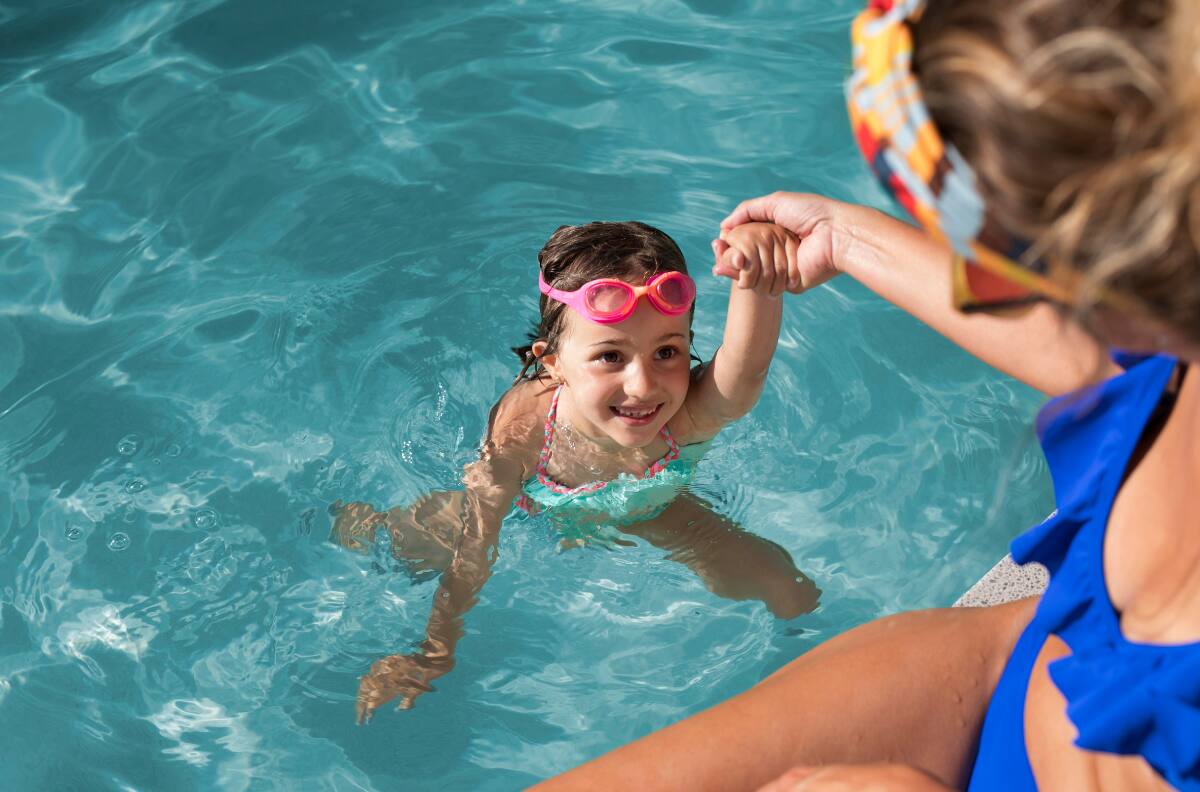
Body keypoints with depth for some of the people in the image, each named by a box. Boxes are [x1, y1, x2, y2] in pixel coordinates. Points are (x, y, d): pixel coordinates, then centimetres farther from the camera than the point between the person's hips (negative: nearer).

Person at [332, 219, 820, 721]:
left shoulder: (692, 417, -44)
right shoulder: (521, 426, -40)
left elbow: (745, 369, -69)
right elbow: (472, 554, -27)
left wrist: (758, 283, -89)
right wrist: (436, 654, -23)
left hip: (644, 513, 0)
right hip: (532, 507, 0)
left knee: (784, 587, -3)